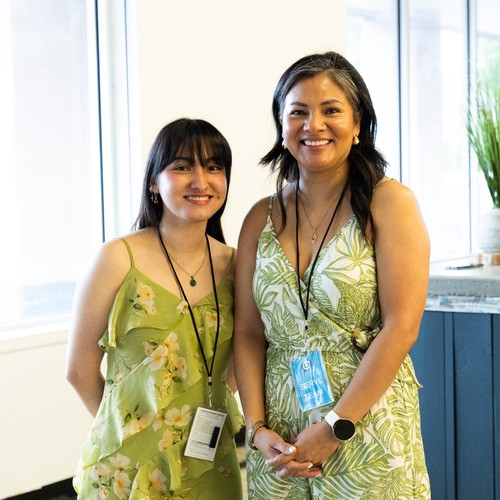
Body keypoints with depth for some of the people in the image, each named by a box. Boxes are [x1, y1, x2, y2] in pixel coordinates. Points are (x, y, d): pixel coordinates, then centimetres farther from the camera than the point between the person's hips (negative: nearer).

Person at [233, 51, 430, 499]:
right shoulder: (262, 218, 6)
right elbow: (248, 334, 5)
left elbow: (401, 328, -13)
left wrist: (334, 427, -15)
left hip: (366, 425, -3)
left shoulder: (389, 203, -6)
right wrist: (257, 428, -6)